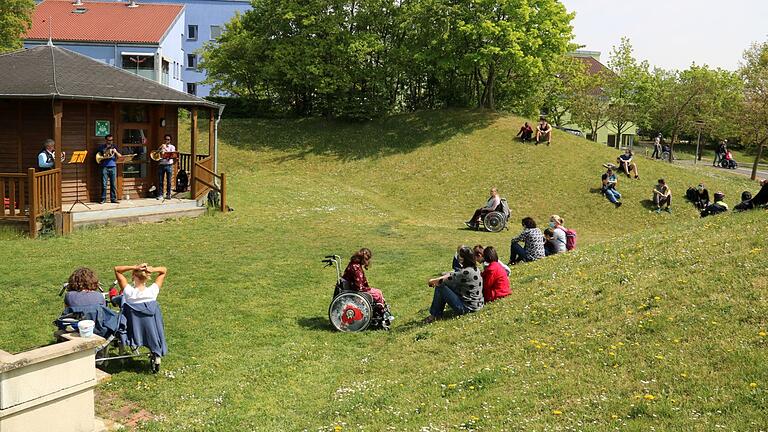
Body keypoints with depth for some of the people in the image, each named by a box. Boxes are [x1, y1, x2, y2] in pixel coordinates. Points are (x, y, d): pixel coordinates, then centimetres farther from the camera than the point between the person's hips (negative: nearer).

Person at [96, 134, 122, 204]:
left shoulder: (114, 147, 15)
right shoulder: (101, 147, 10)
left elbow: (120, 156, 9)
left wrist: (116, 152, -8)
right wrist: (103, 157, -8)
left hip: (113, 167, 2)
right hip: (104, 167, -2)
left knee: (113, 184, 0)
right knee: (104, 184, -5)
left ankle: (113, 199, 5)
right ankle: (103, 199, -1)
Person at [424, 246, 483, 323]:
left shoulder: (467, 272, -24)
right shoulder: (473, 268, 6)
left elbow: (450, 279, -17)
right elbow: (452, 275, 11)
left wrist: (432, 281, -1)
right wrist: (436, 281, 2)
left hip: (467, 307, -10)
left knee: (440, 288, -12)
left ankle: (434, 316, 1)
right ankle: (438, 314, 13)